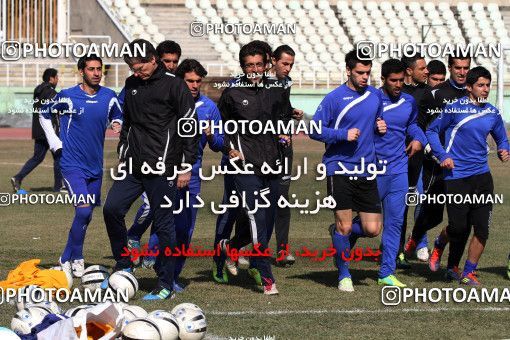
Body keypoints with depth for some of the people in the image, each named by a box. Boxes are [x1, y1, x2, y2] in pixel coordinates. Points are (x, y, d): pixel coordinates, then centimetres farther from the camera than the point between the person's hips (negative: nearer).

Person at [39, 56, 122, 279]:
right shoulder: (67, 97, -8)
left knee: (86, 215, 10)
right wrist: (55, 143, 2)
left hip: (95, 166, 5)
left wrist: (117, 125, -3)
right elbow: (44, 114, 8)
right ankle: (75, 260, -6)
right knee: (84, 209, -19)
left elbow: (117, 117, 21)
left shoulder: (108, 97, 2)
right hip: (72, 163, -5)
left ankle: (68, 259, 25)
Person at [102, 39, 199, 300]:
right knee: (112, 209, -3)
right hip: (132, 166, 6)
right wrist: (123, 155, 19)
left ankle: (165, 285, 4)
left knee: (164, 223, -3)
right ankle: (123, 266, 15)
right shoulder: (132, 85, 13)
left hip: (162, 167, -6)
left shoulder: (174, 85, -6)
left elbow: (190, 127, -7)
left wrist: (186, 166, -9)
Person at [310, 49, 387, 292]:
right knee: (344, 225, -4)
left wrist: (381, 127, 4)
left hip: (367, 172, 5)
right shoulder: (334, 98, -5)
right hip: (340, 169, -5)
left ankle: (339, 232, 29)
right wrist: (343, 134, -15)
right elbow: (315, 130, -4)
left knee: (372, 229, -1)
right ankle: (344, 275, 15)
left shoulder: (376, 95, 10)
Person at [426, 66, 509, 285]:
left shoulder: (492, 113, 9)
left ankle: (468, 273, 8)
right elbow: (432, 131, 5)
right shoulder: (454, 109, -4)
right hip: (456, 175, -4)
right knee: (459, 227, -5)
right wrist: (442, 155, -7)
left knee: (482, 228, -4)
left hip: (482, 175, 4)